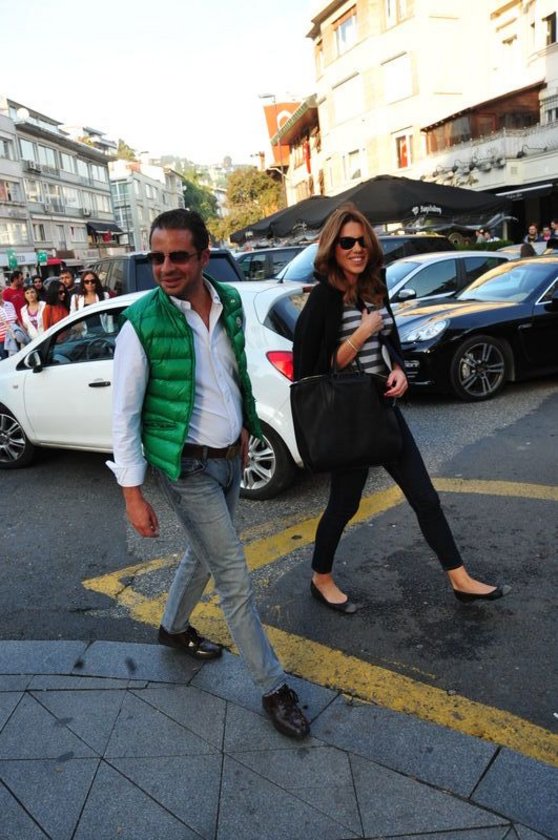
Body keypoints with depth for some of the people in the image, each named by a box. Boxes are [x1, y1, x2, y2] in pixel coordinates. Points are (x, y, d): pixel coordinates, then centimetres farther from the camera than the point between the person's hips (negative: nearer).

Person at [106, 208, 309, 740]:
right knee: (234, 576, -1)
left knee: (204, 554, 23)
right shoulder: (142, 323, -18)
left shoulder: (229, 303, -2)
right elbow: (124, 413, -14)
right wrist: (133, 493, -14)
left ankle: (174, 628, 50)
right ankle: (272, 687, 16)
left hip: (229, 457, 6)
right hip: (187, 467, -6)